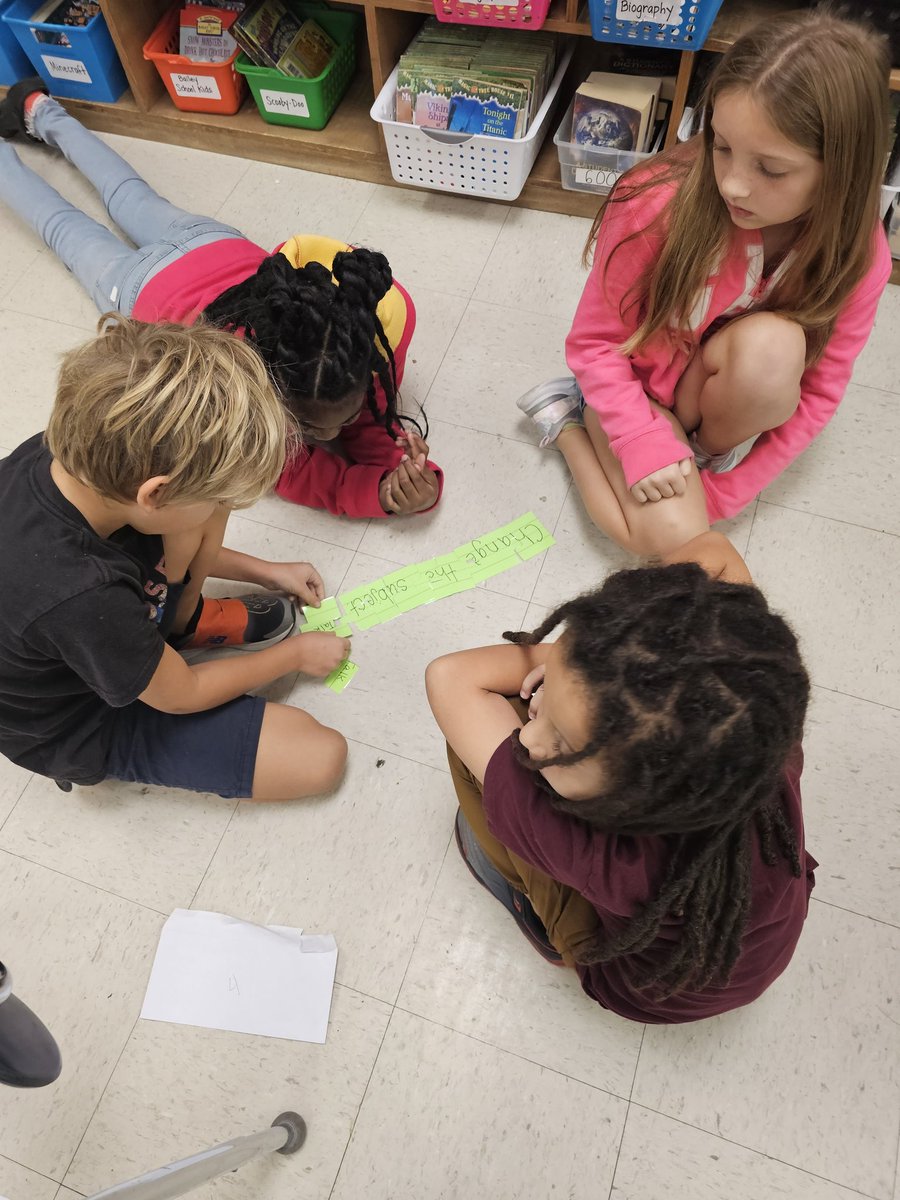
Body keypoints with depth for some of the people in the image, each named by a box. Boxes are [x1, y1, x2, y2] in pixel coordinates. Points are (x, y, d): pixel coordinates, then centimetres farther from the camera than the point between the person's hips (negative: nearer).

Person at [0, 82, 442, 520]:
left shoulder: (384, 309, -42)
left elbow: (367, 419, -27)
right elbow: (292, 473, -37)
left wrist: (403, 470, -47)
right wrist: (384, 492, -52)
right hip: (149, 286, -3)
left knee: (130, 197, 33)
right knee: (65, 228, 29)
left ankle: (43, 112, 59)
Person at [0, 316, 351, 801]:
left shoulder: (61, 453, -23)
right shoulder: (84, 601, -43)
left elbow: (152, 537, 1)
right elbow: (181, 696, -21)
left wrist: (263, 571, 4)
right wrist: (295, 653, -7)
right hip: (89, 728, -5)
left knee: (204, 482, -12)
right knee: (321, 759, -9)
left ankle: (174, 620, 9)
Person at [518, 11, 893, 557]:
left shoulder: (859, 254, -18)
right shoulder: (657, 206, -27)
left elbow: (817, 393, -9)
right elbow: (594, 344, -15)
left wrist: (722, 492, -14)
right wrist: (643, 442, -27)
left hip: (735, 401, 2)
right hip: (638, 385, -1)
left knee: (772, 344, -33)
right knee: (673, 538, -24)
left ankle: (713, 451, -2)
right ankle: (569, 420, 2)